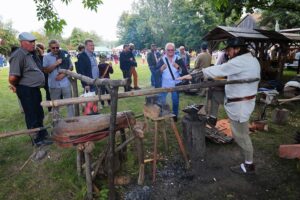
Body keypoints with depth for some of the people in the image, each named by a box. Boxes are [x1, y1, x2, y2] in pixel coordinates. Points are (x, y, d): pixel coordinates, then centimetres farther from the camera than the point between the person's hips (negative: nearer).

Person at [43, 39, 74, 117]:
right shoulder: (46, 57, 2)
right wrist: (56, 64, -16)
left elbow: (71, 67, 5)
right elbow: (46, 70, -5)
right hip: (54, 84, 0)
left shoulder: (65, 54, 1)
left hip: (65, 83, 0)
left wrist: (63, 74, -10)